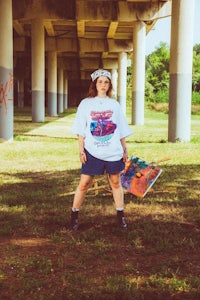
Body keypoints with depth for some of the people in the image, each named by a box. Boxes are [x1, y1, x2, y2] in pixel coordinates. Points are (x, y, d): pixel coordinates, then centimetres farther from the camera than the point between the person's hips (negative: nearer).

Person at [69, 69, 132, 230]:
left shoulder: (115, 105, 7)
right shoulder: (86, 104, 3)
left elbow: (121, 131, 10)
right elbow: (81, 131, 2)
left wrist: (125, 150, 8)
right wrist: (81, 149, -5)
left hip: (113, 152, 2)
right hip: (92, 152, -2)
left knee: (116, 182, 10)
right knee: (84, 183, -1)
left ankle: (120, 215, 21)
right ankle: (74, 215, 12)